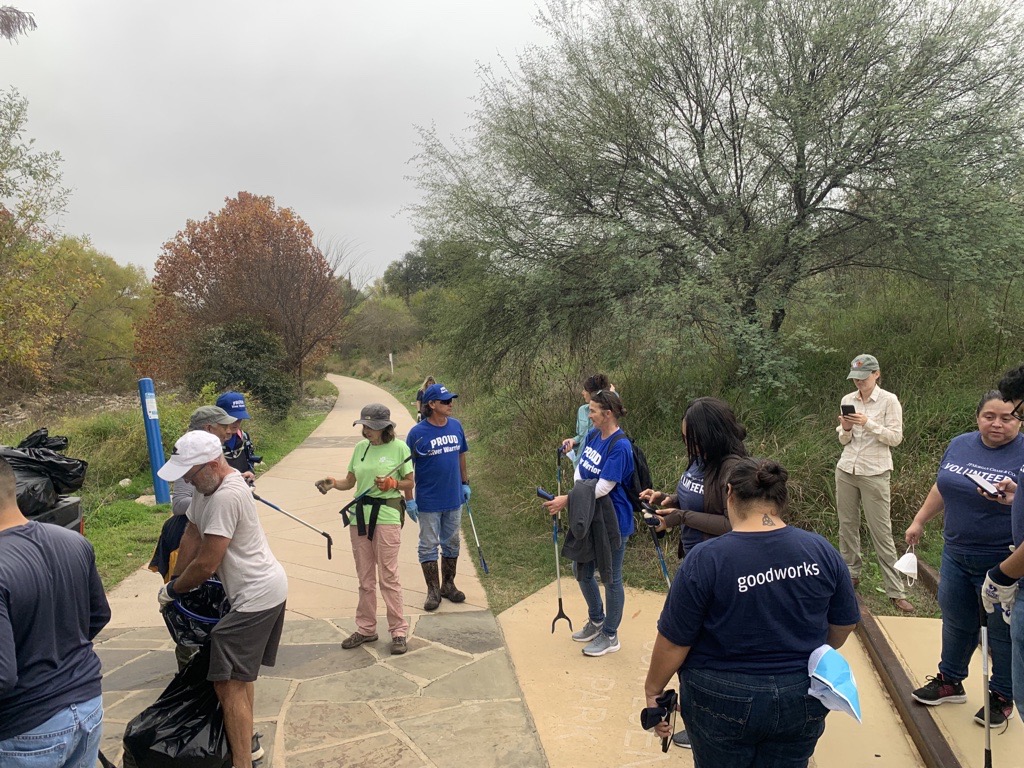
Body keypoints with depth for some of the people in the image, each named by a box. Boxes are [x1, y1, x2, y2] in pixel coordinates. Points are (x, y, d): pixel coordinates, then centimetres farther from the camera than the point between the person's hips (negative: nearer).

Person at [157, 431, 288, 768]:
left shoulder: (226, 497, -26)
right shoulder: (208, 485, 5)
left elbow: (206, 564, -22)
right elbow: (191, 537, 11)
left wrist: (171, 590, -5)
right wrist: (174, 583, 9)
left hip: (256, 595, -11)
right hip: (264, 588, 11)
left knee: (228, 682, -9)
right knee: (240, 671, 23)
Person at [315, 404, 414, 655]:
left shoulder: (399, 448, -5)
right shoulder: (360, 447, 9)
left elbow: (409, 483, 0)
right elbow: (349, 481, 12)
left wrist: (392, 483, -18)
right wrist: (333, 483, -7)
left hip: (387, 516, -5)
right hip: (360, 516, 5)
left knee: (388, 576, -2)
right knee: (365, 578, 12)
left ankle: (398, 631, 10)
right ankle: (366, 629, 24)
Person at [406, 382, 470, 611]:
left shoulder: (456, 426, -1)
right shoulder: (417, 433, -14)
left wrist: (465, 483, 15)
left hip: (454, 498, 5)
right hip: (429, 501, -4)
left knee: (451, 543, 16)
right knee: (428, 545, 7)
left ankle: (448, 585, 32)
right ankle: (433, 591, 20)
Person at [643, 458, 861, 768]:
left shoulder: (705, 559, -20)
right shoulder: (821, 550, -8)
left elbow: (674, 641, -14)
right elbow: (844, 625, 5)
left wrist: (653, 690, 2)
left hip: (724, 703, -3)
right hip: (802, 703, 3)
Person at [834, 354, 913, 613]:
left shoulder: (889, 400, -5)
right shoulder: (847, 400, 7)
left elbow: (896, 437, -9)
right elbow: (844, 440, 11)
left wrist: (868, 424, -20)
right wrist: (846, 429, -11)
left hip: (874, 473, -4)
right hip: (846, 470, 5)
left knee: (881, 532, -3)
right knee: (847, 525, 11)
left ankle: (896, 591, 4)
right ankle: (851, 574, 26)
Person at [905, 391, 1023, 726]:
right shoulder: (960, 445, 3)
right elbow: (941, 487, 14)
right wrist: (919, 520, 17)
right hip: (956, 554, 5)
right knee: (956, 622, 18)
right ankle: (950, 681, 36)